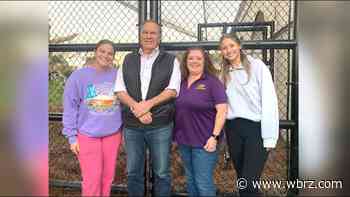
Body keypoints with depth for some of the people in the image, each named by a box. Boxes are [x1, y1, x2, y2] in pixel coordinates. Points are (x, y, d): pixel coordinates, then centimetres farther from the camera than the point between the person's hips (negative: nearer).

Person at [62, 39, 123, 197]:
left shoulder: (117, 75, -1)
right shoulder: (78, 76, -8)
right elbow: (70, 108, -6)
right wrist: (72, 136, -6)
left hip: (113, 134, 3)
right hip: (87, 135, -2)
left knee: (108, 176, 15)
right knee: (92, 179, 3)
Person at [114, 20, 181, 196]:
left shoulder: (170, 60, 4)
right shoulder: (128, 60, 11)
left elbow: (172, 90, -5)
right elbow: (120, 90, 4)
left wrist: (147, 104, -16)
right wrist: (137, 108, -12)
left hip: (161, 125, -2)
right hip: (131, 125, 3)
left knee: (161, 173, 8)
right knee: (133, 172, 13)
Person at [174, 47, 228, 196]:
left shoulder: (212, 82, -8)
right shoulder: (181, 82, 8)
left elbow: (222, 110, -14)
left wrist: (214, 136, -19)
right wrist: (175, 135, 13)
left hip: (204, 142, -6)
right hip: (183, 141, 6)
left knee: (203, 182, 0)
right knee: (190, 180, 18)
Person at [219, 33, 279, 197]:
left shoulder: (257, 66, -4)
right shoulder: (224, 73, 12)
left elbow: (269, 100, -9)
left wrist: (269, 135, -14)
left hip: (256, 127, -5)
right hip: (233, 128, 5)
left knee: (249, 181, -8)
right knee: (241, 178, 14)